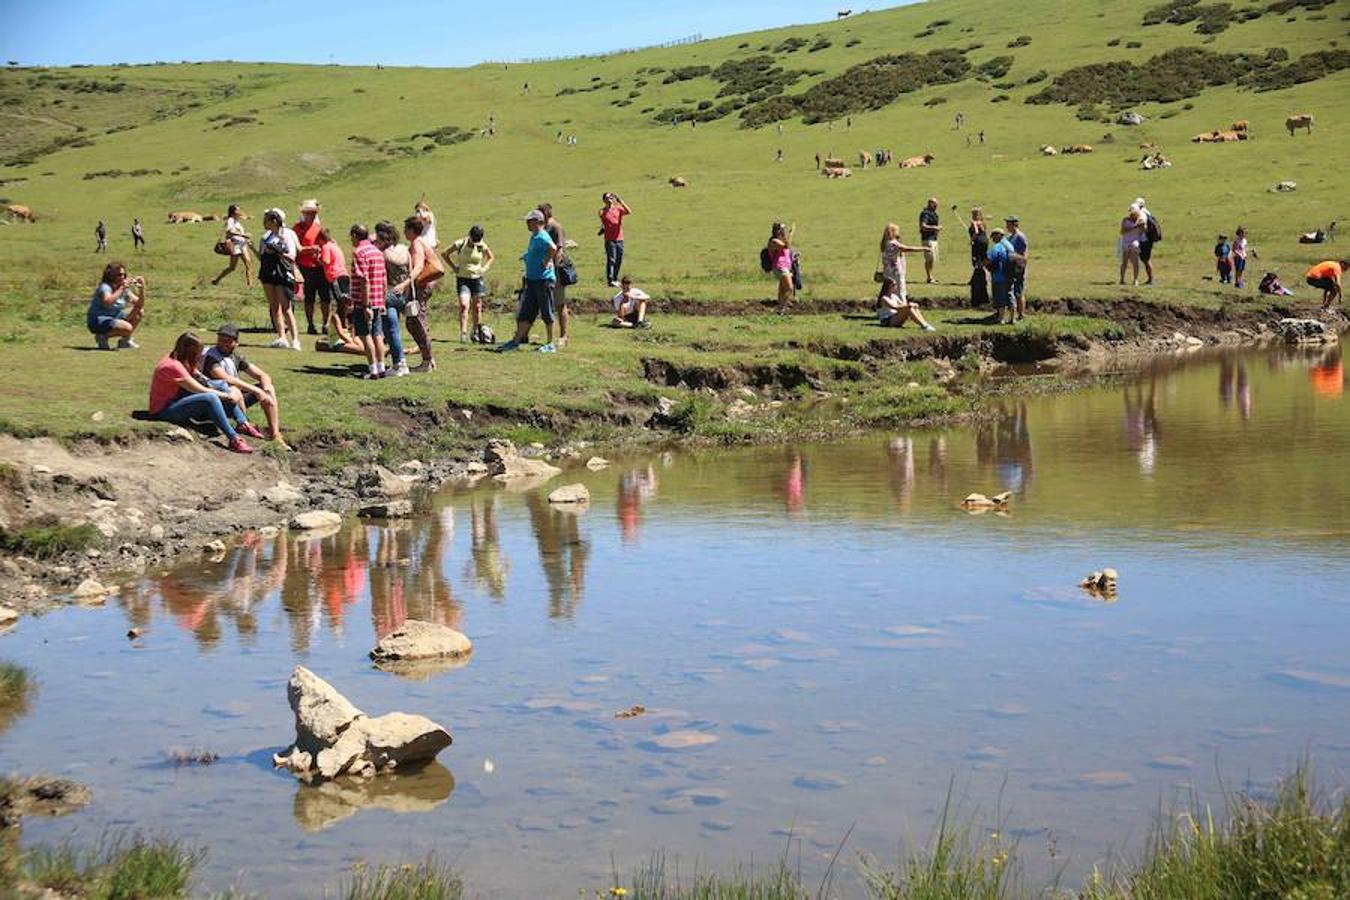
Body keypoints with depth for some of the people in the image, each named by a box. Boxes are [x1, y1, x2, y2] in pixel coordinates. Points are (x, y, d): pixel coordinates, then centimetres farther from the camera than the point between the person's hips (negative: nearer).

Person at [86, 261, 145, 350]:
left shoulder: (124, 289, 6)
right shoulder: (105, 287, -16)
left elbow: (139, 304, 5)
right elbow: (108, 302, -37)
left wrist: (142, 289, -10)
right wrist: (122, 288, -33)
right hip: (98, 322, -9)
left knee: (139, 313, 0)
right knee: (128, 328, -29)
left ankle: (125, 341, 10)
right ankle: (102, 337, -6)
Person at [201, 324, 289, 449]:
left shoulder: (236, 357, 8)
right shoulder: (211, 357, -15)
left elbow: (263, 376, 8)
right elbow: (227, 379, -30)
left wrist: (267, 391, -14)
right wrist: (256, 390, -32)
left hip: (237, 399, 8)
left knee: (269, 388, -1)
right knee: (234, 391, -38)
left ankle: (275, 435, -8)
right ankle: (245, 425, -13)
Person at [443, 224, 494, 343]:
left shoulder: (482, 246, -3)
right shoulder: (460, 244, -10)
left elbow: (490, 257, 17)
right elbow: (444, 254, 4)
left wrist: (485, 268, 1)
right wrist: (454, 267, -4)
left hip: (477, 279, 3)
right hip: (462, 279, -2)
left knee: (477, 307, 8)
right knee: (464, 305, -16)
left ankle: (475, 332, 22)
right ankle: (463, 333, -18)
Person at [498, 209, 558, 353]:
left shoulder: (542, 237, -16)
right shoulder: (533, 237, 15)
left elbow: (553, 248, -34)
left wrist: (546, 262, -23)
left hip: (544, 280, -10)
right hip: (532, 280, 10)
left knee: (546, 313, -1)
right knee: (525, 313, 11)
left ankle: (550, 345, 5)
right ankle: (516, 341, 14)